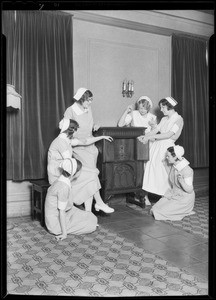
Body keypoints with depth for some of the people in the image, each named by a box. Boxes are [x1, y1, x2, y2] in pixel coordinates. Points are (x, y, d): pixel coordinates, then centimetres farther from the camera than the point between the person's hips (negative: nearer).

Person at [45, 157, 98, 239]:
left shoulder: (62, 180, 1)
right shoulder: (64, 187, -27)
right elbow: (61, 212, -24)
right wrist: (64, 233, -18)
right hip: (56, 223, -8)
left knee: (93, 219, 13)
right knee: (91, 225, -6)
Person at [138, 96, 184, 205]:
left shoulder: (178, 119, -6)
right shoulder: (164, 119, 17)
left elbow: (169, 135, -16)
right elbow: (155, 130, 10)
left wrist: (150, 137, -19)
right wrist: (144, 136, -8)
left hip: (167, 147, -6)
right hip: (157, 145, 6)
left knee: (162, 172, -6)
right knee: (150, 168, -1)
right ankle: (146, 195, 4)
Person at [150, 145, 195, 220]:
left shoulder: (187, 170, -25)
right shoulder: (173, 165, -3)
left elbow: (190, 190, -20)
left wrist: (182, 181, -38)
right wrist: (165, 166, 8)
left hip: (184, 199, -8)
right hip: (173, 194, 8)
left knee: (161, 212, -17)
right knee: (154, 209, -3)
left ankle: (185, 211, 3)